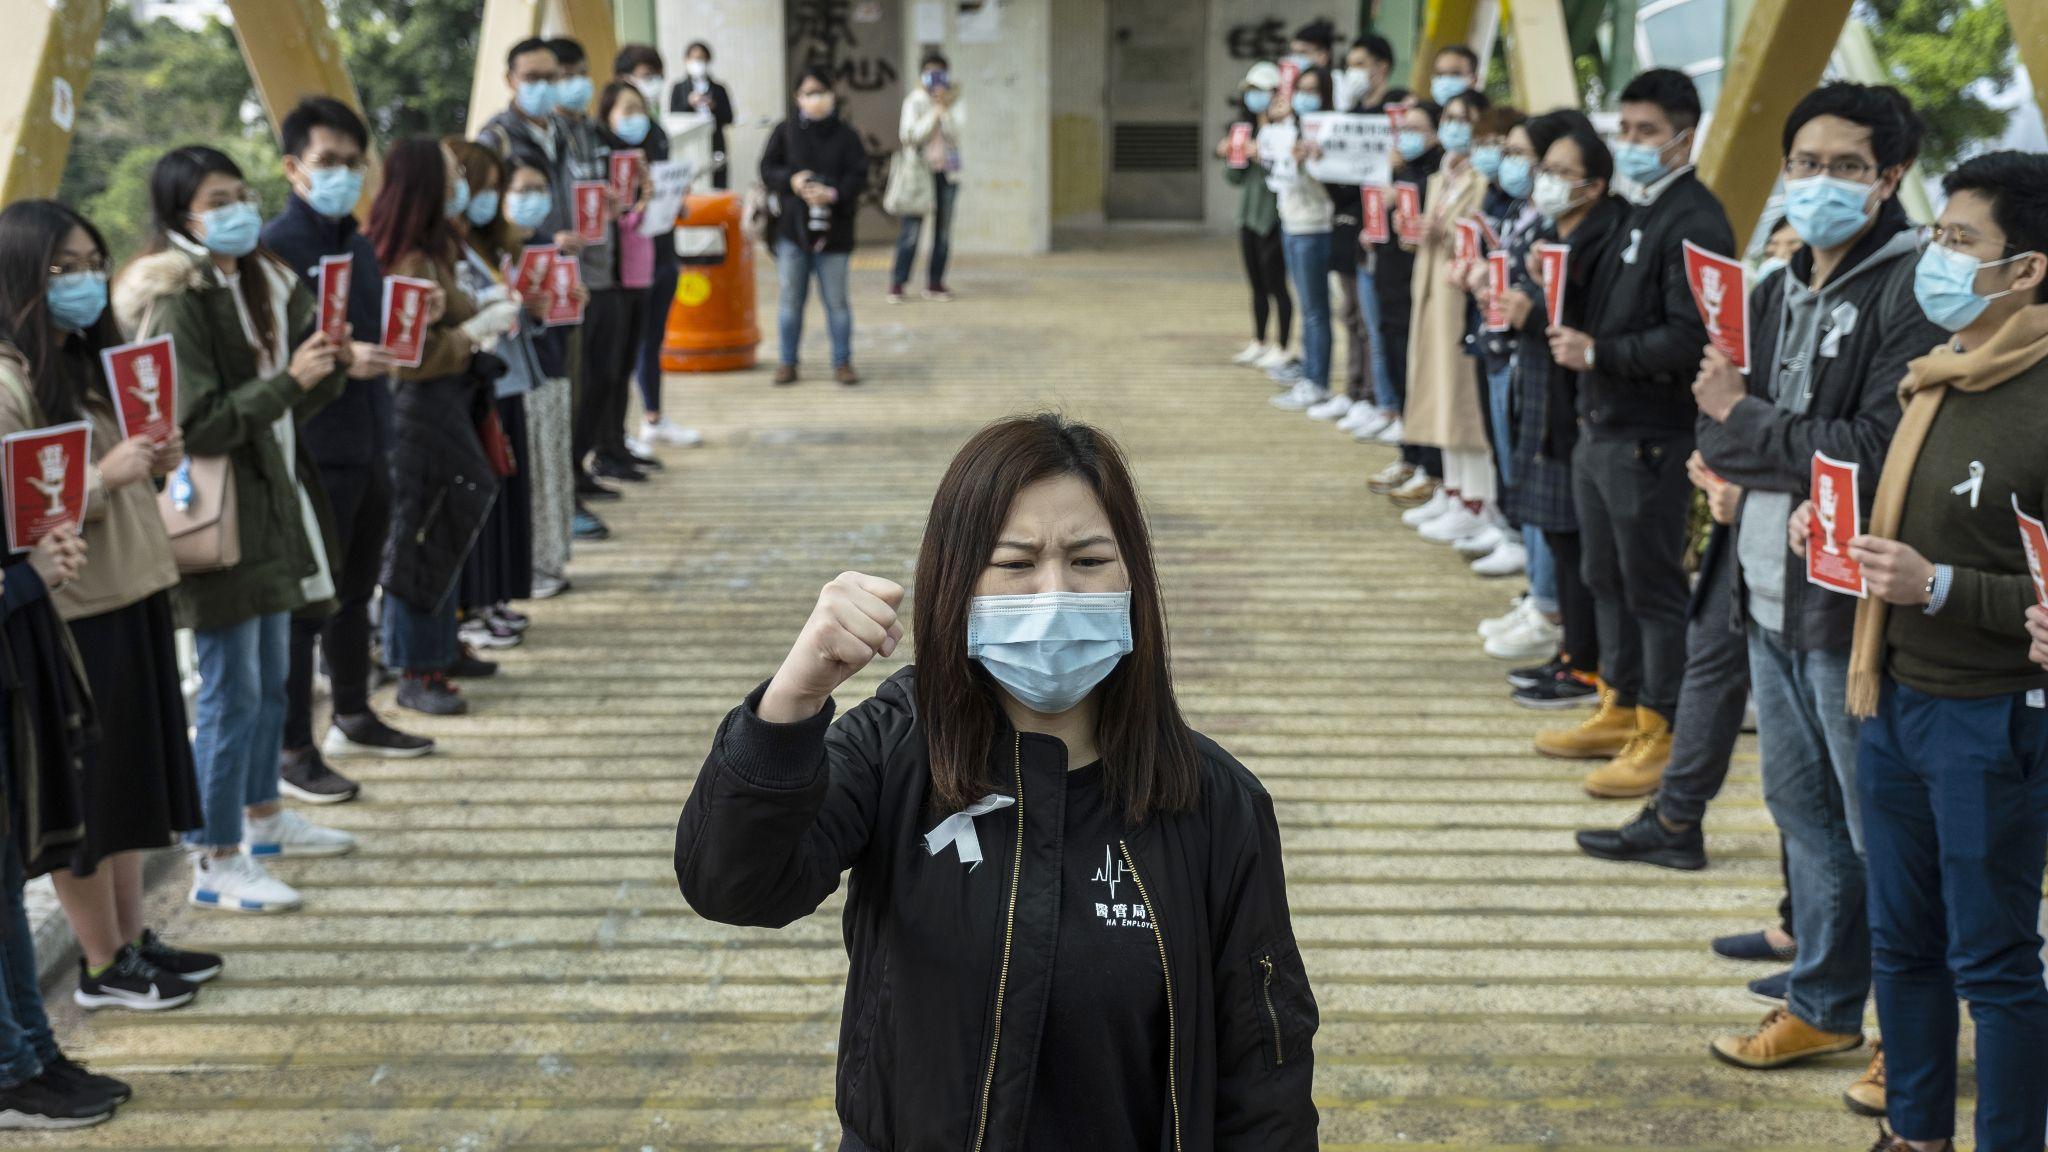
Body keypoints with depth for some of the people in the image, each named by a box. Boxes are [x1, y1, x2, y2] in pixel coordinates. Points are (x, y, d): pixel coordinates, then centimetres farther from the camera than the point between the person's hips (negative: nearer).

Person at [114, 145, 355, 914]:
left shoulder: (261, 281, 10)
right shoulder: (178, 304, -17)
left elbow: (294, 402, 15)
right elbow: (197, 426, -20)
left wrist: (329, 367, -5)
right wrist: (288, 381, -24)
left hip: (274, 502, 9)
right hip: (216, 511, -9)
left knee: (272, 675, 19)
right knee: (231, 692, -4)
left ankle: (262, 816, 36)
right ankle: (214, 865, 5)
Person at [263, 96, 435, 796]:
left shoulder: (359, 245, 14)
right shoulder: (277, 246, -13)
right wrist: (338, 360, -29)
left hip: (368, 444, 8)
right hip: (314, 454, -8)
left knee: (355, 591, 19)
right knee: (305, 602, -2)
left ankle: (353, 719, 33)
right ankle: (291, 751, 5)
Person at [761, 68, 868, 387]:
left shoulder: (845, 134, 1)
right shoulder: (785, 131, 4)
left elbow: (858, 175, -3)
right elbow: (768, 168, 4)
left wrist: (833, 194, -19)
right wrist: (791, 180, -15)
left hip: (833, 229, -1)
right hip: (792, 226, 1)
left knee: (836, 300, 5)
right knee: (791, 298, 7)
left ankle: (842, 362, 16)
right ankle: (787, 362, 17)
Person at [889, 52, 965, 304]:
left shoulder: (955, 101, 5)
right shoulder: (914, 100, -1)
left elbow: (956, 131, -9)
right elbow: (909, 135, -12)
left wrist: (945, 107, -17)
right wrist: (935, 110, -13)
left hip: (947, 172, 3)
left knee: (943, 229, 5)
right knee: (912, 228, -8)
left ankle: (935, 282, 12)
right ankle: (897, 283, -2)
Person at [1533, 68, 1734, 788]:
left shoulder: (1694, 222, -15)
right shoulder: (1636, 211, 15)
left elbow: (1689, 339, -23)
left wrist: (1598, 354, -18)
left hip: (1651, 437, -10)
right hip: (1602, 426, 10)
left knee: (1654, 586, -1)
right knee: (1606, 578, 18)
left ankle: (1664, 734, 9)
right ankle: (1622, 709, 31)